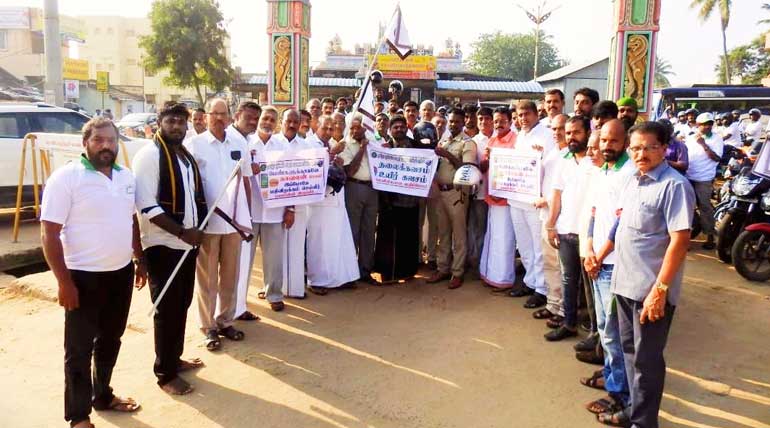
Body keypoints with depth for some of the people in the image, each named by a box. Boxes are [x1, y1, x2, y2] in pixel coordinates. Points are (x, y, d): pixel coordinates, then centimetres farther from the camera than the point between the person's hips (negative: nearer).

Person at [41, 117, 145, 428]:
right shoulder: (66, 177, -13)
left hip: (121, 271, 6)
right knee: (80, 349, 6)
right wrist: (64, 281, -17)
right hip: (84, 276, -6)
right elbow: (49, 233, -15)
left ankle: (103, 395, 38)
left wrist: (140, 260, 15)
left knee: (110, 339, 19)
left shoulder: (126, 176, 6)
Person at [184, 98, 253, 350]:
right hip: (206, 220, -3)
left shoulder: (239, 144, 7)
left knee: (230, 275, 13)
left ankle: (225, 321, 27)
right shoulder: (194, 145, -4)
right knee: (207, 277, 7)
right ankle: (208, 326, 18)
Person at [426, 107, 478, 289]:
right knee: (443, 232, 12)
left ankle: (457, 272, 8)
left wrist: (448, 155, -19)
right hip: (441, 191, 6)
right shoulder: (442, 142, 14)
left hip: (456, 192, -6)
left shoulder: (468, 143, -6)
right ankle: (443, 268, 21)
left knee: (458, 233, 1)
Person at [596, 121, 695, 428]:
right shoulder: (629, 181, 8)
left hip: (651, 290, -8)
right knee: (629, 350, 20)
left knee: (646, 359, 6)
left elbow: (680, 240, -20)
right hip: (624, 282, 8)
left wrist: (660, 289, -22)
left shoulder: (674, 186, -16)